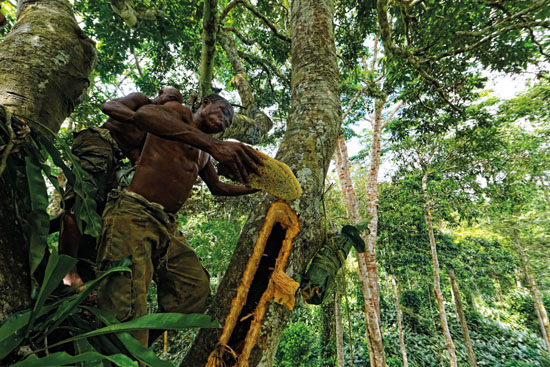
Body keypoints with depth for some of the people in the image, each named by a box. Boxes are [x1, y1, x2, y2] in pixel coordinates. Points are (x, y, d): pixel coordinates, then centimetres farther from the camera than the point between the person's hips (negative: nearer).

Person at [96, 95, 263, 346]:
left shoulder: (202, 154, 26)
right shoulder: (180, 113, 2)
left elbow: (218, 187, 37)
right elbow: (144, 115, -23)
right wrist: (213, 145, -34)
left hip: (167, 227, 9)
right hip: (133, 215, -8)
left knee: (196, 288, 1)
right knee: (128, 310, -19)